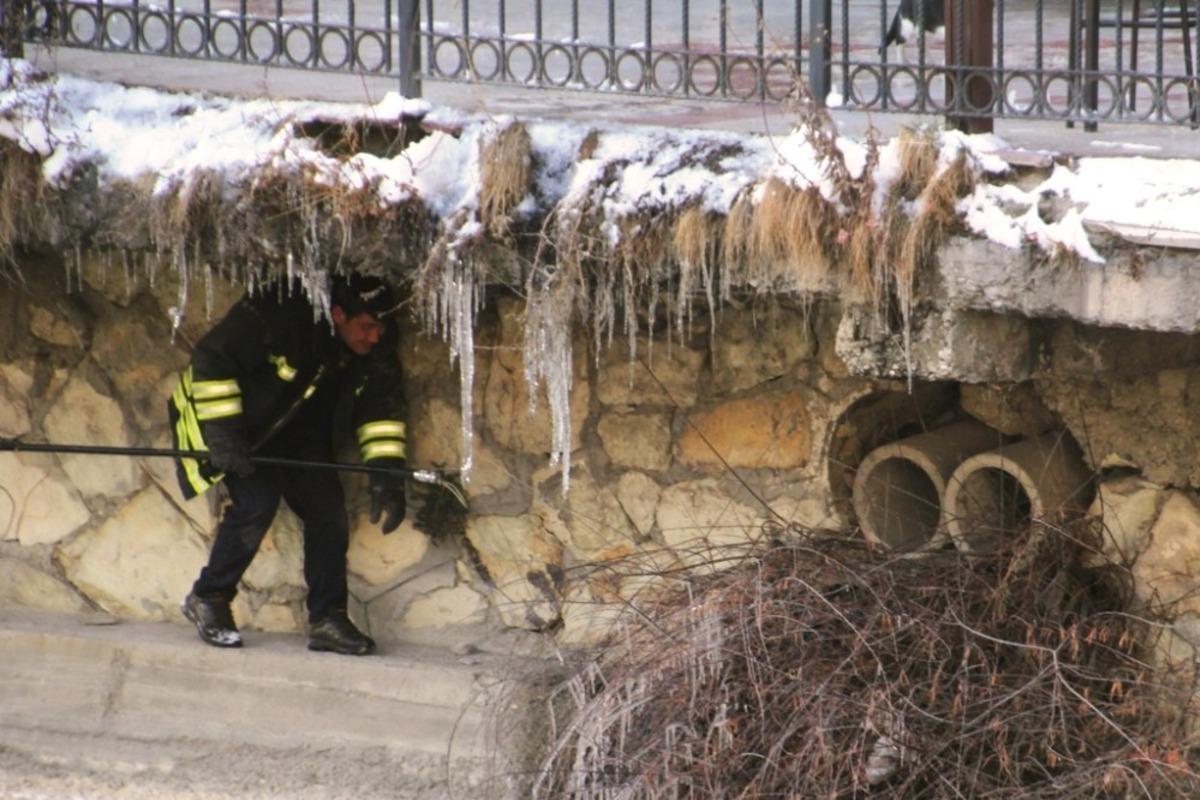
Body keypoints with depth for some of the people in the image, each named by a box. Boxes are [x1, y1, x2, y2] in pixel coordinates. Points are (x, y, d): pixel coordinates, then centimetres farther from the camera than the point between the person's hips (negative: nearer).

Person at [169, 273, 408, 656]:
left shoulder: (376, 342, -17)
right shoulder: (274, 315, -36)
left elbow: (382, 401, -6)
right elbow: (210, 359, -28)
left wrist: (386, 472, -15)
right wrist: (222, 433, -29)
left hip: (297, 429, 6)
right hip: (232, 415, -6)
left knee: (326, 505, -7)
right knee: (257, 502, -20)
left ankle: (327, 620, 2)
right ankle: (208, 599, 1)